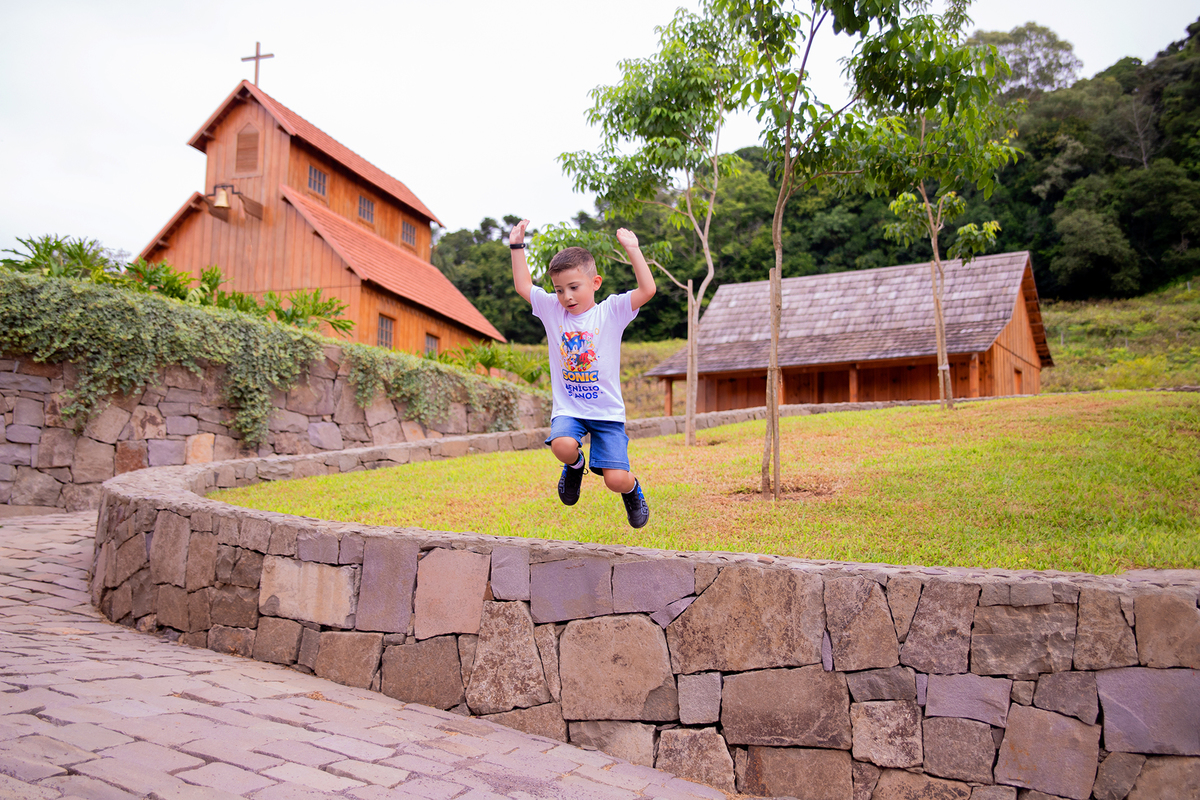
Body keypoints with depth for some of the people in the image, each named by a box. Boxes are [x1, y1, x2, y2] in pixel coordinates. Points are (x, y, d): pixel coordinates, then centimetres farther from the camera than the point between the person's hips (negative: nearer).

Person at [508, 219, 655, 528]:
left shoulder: (611, 311, -4)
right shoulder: (552, 310, 4)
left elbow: (647, 289, -15)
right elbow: (523, 286, 6)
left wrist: (632, 249, -18)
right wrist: (517, 246, 3)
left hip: (607, 411, -2)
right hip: (568, 409, 2)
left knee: (616, 480, -11)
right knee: (562, 445, -31)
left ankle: (632, 489, 29)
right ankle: (575, 466, 8)